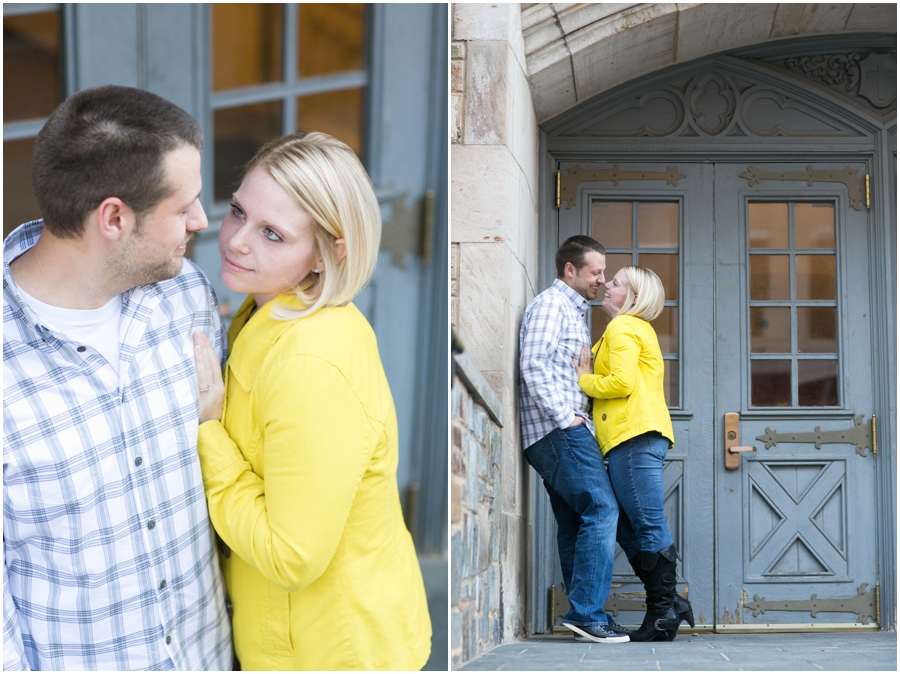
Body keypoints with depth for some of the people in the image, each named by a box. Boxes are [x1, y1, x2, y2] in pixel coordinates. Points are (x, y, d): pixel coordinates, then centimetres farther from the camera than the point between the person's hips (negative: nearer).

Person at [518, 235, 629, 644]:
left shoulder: (573, 312, 27)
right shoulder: (551, 304, -4)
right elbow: (534, 365, -16)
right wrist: (565, 416, -17)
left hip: (567, 432, 10)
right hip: (557, 431, -10)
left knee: (575, 524, 6)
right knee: (601, 510, -16)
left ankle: (584, 616, 6)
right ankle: (587, 612, -18)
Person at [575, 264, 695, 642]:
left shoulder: (623, 327, -4)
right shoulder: (639, 329, 27)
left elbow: (621, 382, -16)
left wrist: (584, 380, -1)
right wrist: (590, 375, 10)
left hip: (634, 436, -11)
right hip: (635, 438, 11)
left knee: (648, 525, -9)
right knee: (628, 529, 10)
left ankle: (663, 613, -8)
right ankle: (667, 605, 10)